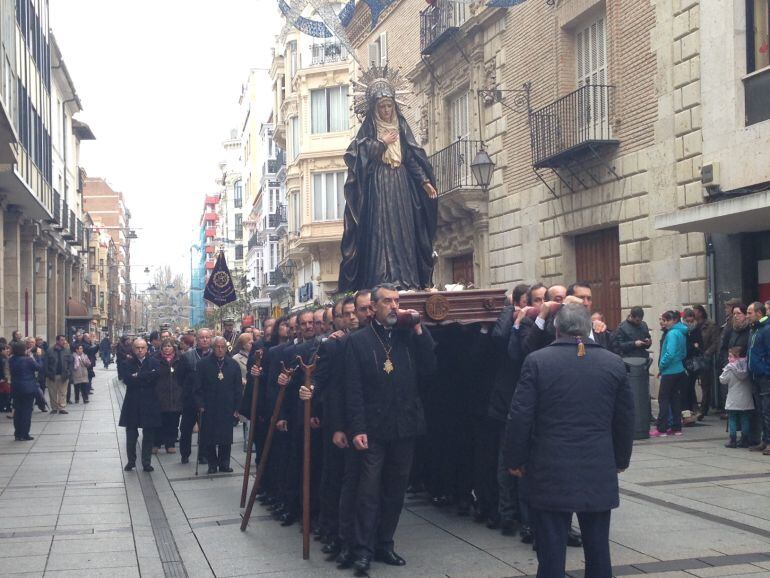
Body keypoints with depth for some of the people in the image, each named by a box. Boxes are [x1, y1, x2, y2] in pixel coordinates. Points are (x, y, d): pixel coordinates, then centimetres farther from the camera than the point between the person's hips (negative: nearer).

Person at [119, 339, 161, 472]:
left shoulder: (153, 362, 1)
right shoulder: (129, 363, 1)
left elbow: (154, 377, -15)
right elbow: (127, 380, -14)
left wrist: (137, 377, -14)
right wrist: (145, 378, -15)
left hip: (149, 403, 0)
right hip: (132, 404, 0)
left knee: (148, 435, 6)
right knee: (131, 435, 7)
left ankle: (146, 462, 16)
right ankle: (131, 461, 22)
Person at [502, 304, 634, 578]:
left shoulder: (537, 361, -7)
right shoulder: (614, 363, 2)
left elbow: (520, 417, -7)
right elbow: (625, 419, 9)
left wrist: (515, 459, 5)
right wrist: (621, 459, 22)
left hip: (550, 473, -2)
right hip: (599, 473, 3)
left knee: (551, 554, 2)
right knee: (598, 551, 12)